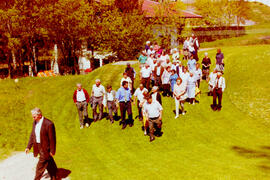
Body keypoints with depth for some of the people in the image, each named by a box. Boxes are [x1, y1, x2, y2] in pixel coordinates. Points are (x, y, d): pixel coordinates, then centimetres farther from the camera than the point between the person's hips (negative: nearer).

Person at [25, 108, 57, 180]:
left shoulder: (49, 124, -24)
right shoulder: (35, 122, 0)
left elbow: (52, 139, -18)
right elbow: (32, 135, 9)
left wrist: (52, 151, -13)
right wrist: (28, 147, 5)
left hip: (45, 148, -7)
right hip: (38, 147, 7)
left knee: (40, 167, 0)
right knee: (49, 164, 22)